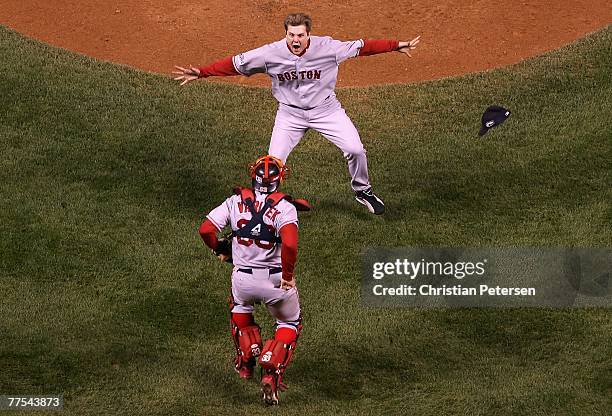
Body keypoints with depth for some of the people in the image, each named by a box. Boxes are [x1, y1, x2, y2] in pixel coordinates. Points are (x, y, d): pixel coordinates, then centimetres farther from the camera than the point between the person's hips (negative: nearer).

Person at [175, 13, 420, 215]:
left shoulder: (326, 48, -21)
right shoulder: (272, 53, -21)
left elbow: (361, 47, -10)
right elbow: (234, 64, -17)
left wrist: (397, 46, -10)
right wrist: (200, 74, -25)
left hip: (325, 109, 0)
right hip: (290, 113, 0)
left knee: (355, 150, -8)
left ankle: (362, 190, 21)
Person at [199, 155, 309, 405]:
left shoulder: (236, 202, -1)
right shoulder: (284, 207, -11)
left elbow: (206, 229, -6)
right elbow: (290, 244, -26)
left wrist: (219, 249, 14)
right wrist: (287, 275, -12)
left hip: (242, 278, 2)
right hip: (276, 279, -2)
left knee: (240, 307, 38)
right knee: (290, 325, 23)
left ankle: (246, 361, 36)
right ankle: (271, 373, 2)